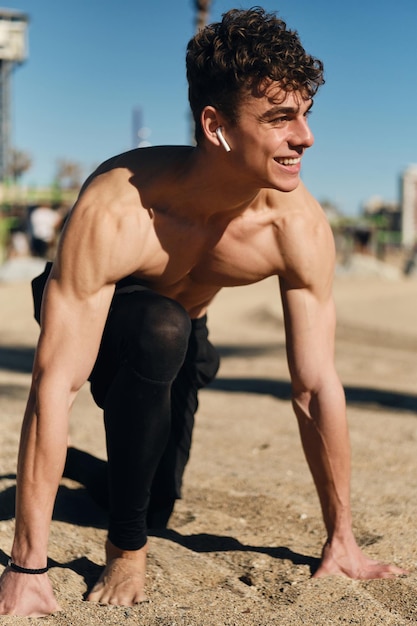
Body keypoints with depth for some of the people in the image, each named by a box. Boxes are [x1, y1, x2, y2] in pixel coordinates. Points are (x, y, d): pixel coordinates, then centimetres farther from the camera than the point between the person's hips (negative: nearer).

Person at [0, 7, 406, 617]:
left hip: (180, 333, 4)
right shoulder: (114, 212, -42)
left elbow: (317, 386, -22)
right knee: (160, 330, -38)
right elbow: (54, 386, -42)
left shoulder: (301, 227, -30)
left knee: (161, 490, 16)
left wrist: (341, 539, -14)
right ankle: (125, 549, -17)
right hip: (92, 323, -4)